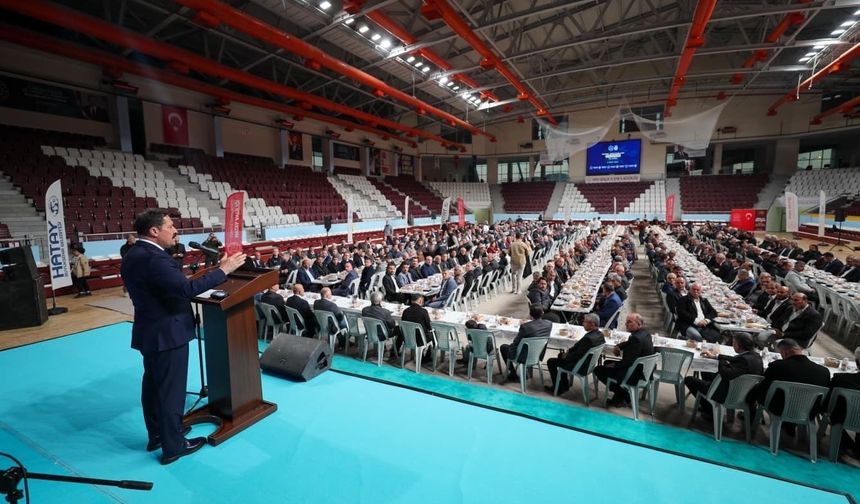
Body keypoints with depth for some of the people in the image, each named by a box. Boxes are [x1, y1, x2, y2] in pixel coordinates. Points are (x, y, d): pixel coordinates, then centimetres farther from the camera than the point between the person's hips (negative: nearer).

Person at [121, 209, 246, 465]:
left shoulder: (133, 255, 8)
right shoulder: (153, 258, -25)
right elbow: (186, 288, -34)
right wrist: (223, 270, -30)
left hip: (149, 331, 10)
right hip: (167, 333, -10)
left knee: (153, 385, 20)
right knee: (171, 390, 2)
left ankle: (156, 436, 36)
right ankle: (173, 446, 16)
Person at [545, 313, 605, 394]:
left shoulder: (588, 338, -34)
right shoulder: (600, 334, -5)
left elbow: (576, 355, -25)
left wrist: (566, 356, -7)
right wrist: (569, 351, 3)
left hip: (580, 366, -9)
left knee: (551, 362, 4)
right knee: (561, 355, 28)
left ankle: (558, 388, 18)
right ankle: (564, 385, 33)